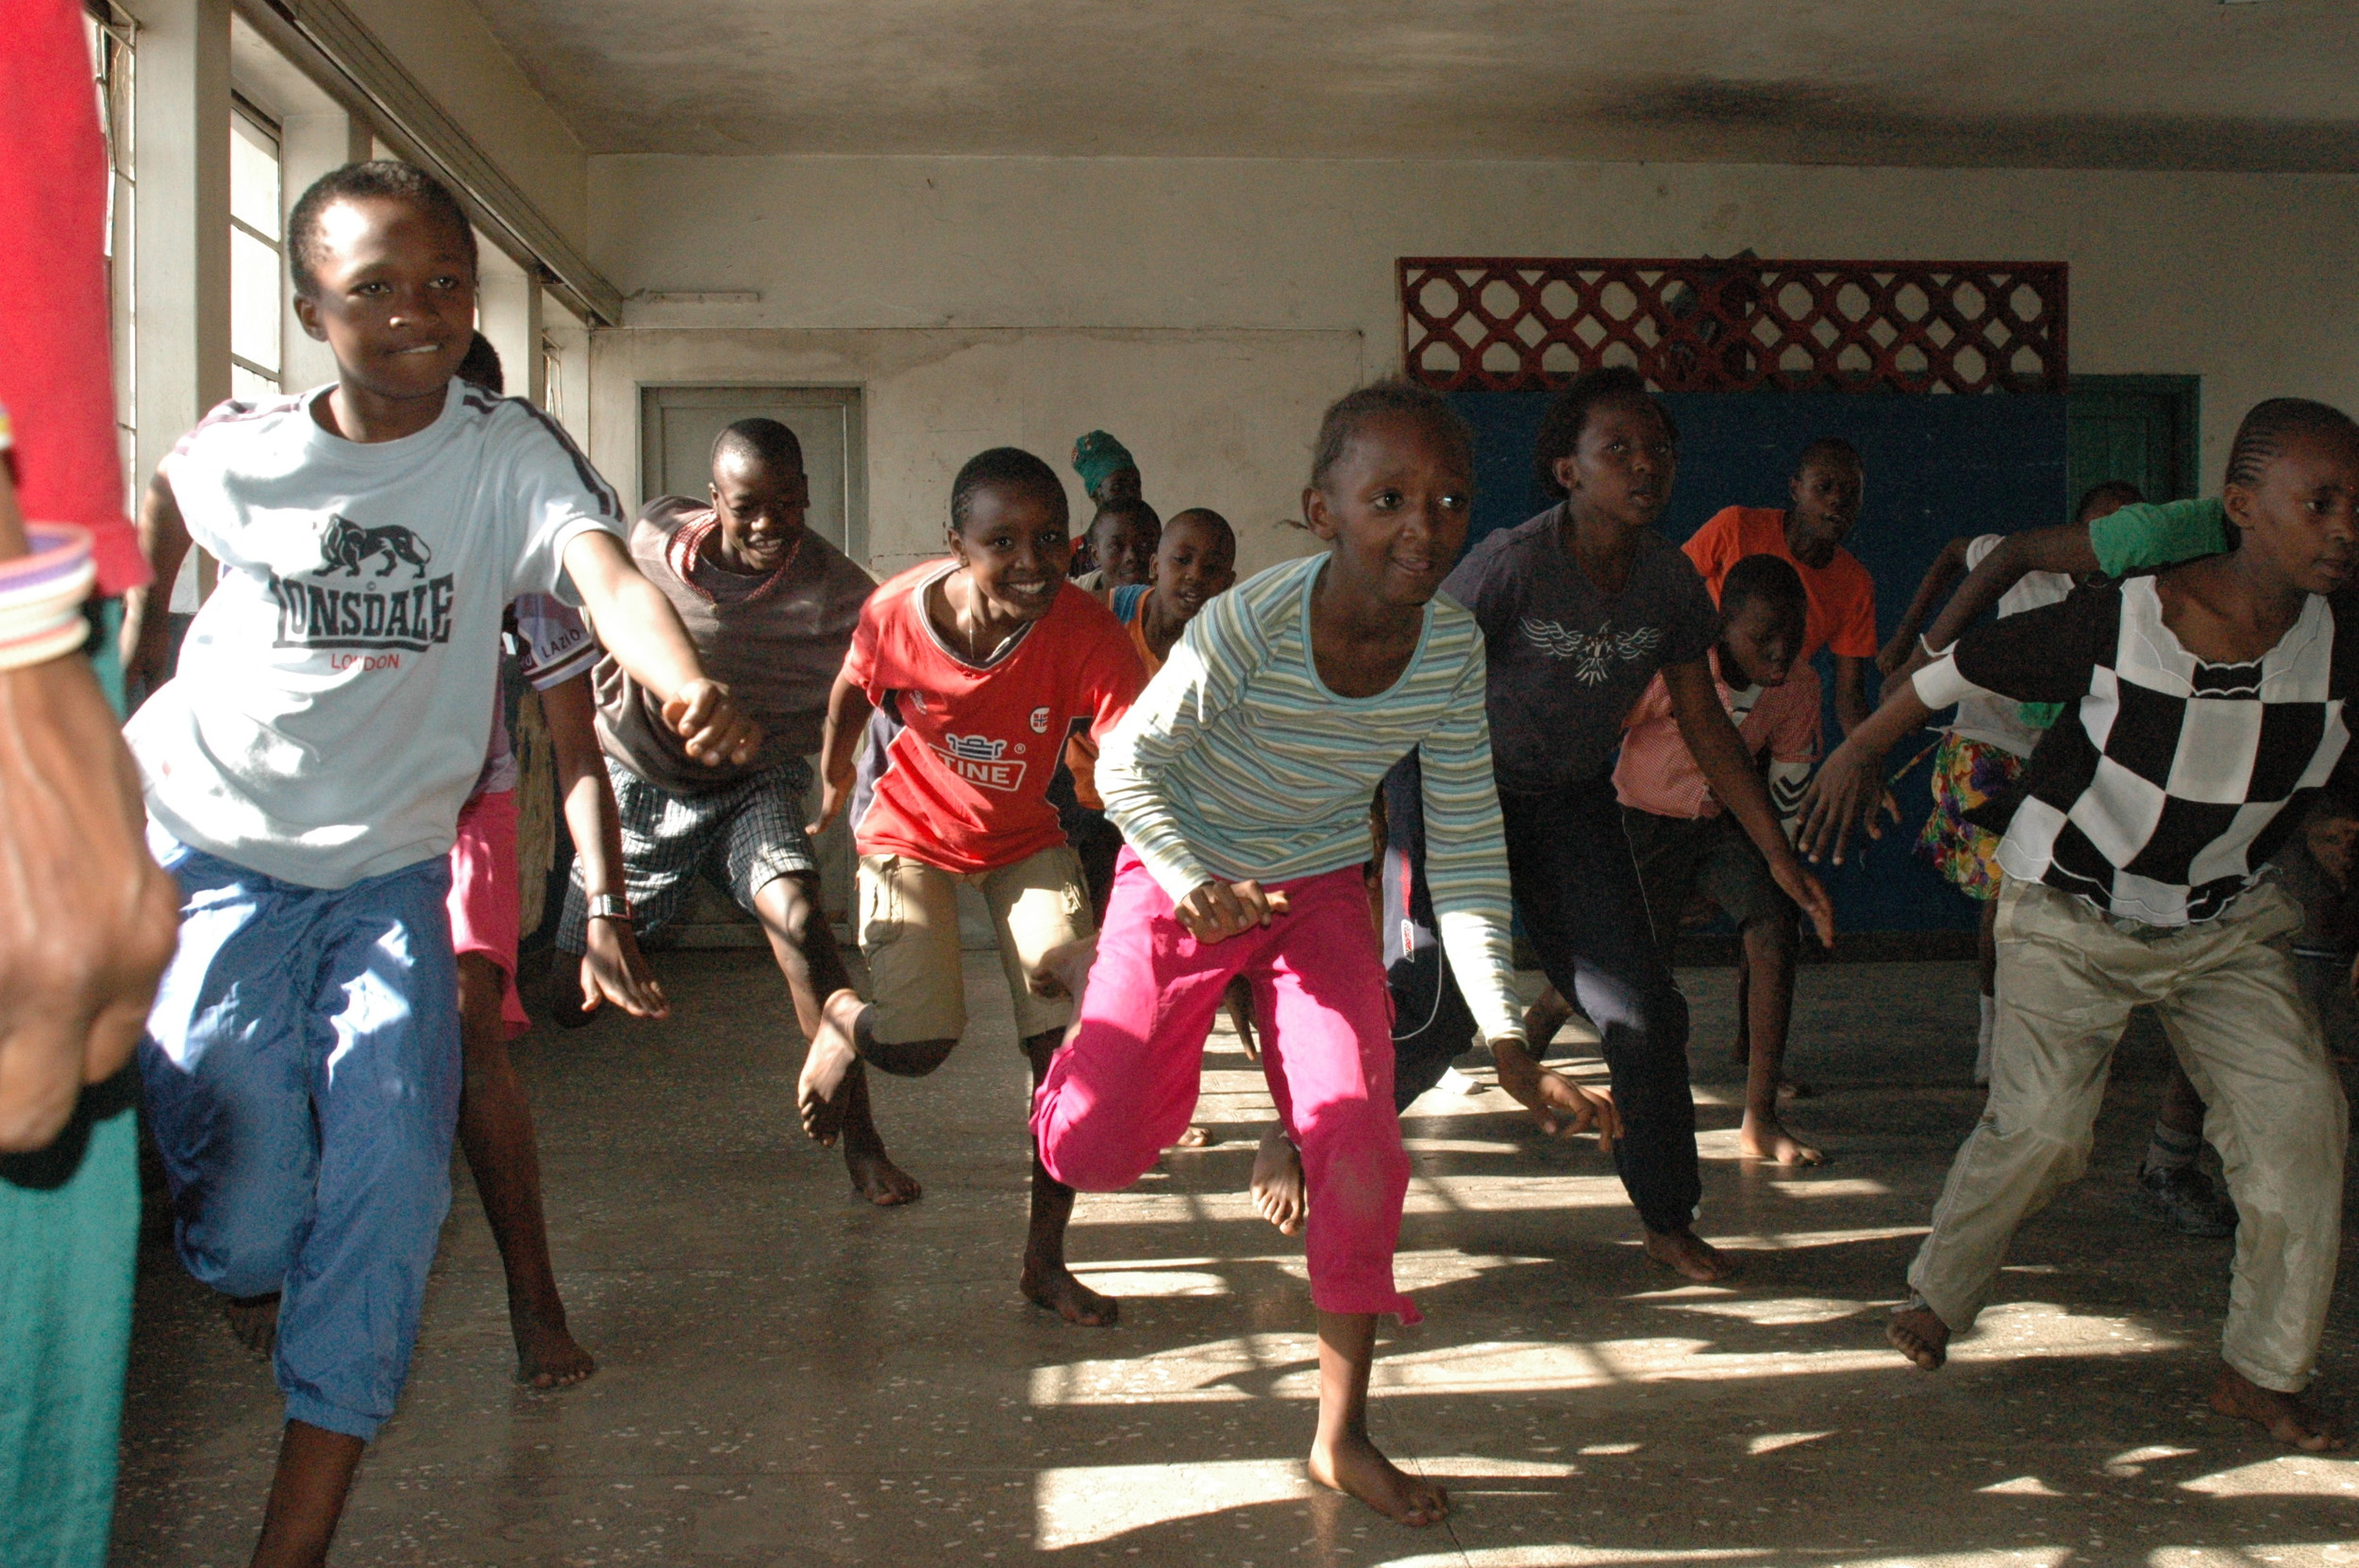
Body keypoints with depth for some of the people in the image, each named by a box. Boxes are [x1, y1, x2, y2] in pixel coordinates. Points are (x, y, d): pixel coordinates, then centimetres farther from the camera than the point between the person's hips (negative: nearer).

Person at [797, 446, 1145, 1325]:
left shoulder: (1085, 633, -29)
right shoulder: (895, 615, -26)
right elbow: (852, 693, -2)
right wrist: (833, 781, 16)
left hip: (1026, 839, 1)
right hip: (910, 833, -1)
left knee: (1071, 1044, -9)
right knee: (919, 1045, -13)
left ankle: (1046, 1260, 7)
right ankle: (844, 1023, 27)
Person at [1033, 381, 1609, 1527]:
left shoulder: (1453, 649, -18)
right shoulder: (1251, 624, -30)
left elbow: (1468, 847, -10)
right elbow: (1128, 763, -16)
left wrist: (1505, 1039, -16)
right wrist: (1194, 883, -33)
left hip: (1321, 893, 3)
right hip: (1183, 880, -3)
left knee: (1361, 1151, -9)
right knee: (1092, 1152, -10)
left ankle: (1342, 1441, 8)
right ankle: (1101, 1000, 29)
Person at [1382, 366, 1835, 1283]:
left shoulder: (1671, 580, -8)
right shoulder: (1510, 566, -25)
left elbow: (1704, 725, 2)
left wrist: (1779, 855, 2)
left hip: (1573, 798, 5)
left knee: (1643, 1008, 0)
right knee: (1431, 1003, -17)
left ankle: (1668, 1221, 17)